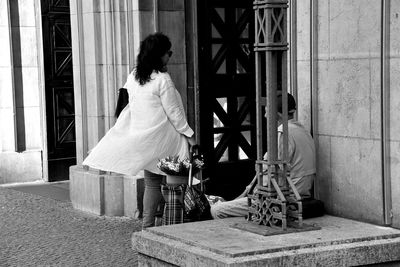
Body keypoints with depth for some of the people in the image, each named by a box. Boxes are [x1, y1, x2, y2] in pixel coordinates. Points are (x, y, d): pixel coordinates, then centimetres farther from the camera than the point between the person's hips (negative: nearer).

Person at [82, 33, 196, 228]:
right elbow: (173, 112, -11)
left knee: (152, 183, 11)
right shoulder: (162, 79, -14)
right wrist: (189, 134, -1)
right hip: (161, 138, -7)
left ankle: (147, 226, 11)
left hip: (141, 136, 7)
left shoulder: (134, 76, 7)